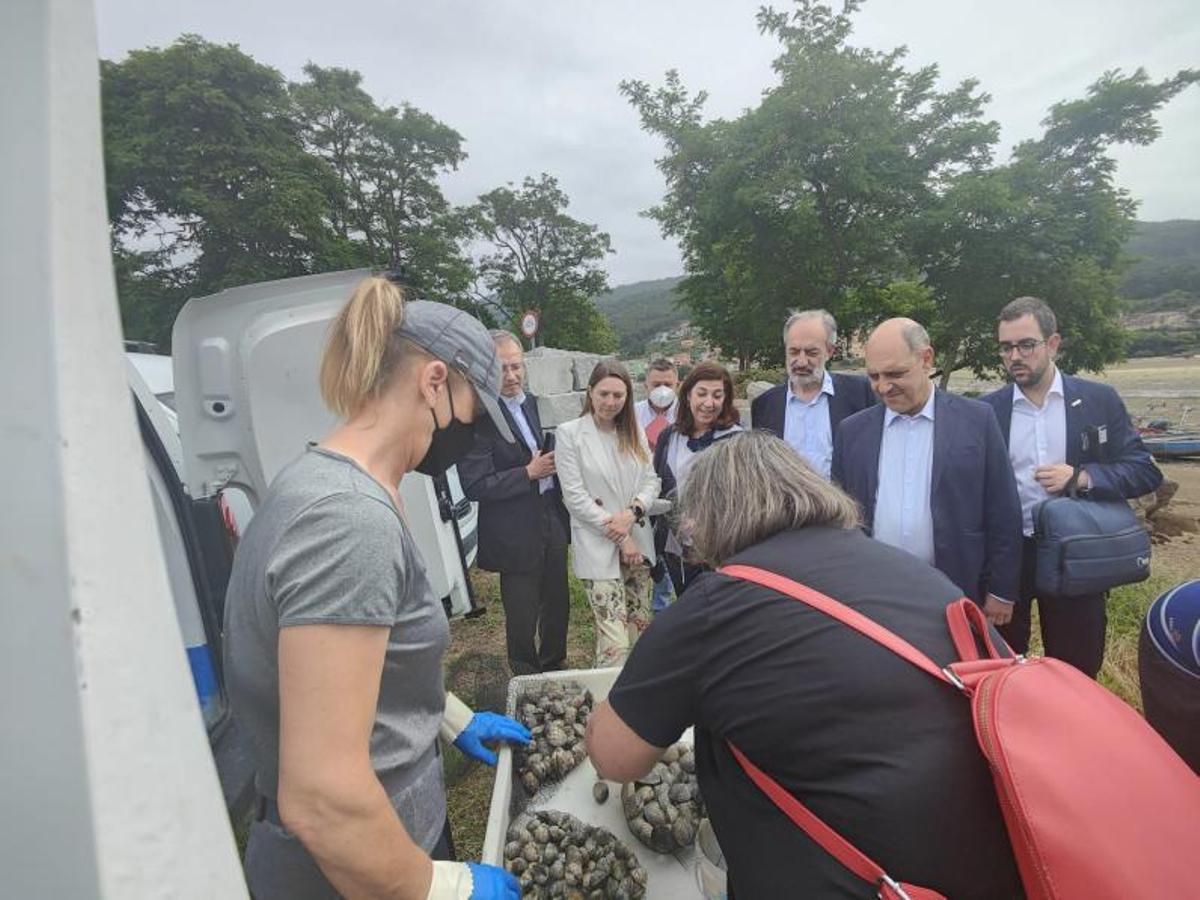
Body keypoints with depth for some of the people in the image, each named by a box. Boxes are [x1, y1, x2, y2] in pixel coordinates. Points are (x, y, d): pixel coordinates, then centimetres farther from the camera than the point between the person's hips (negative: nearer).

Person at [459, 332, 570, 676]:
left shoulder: (535, 403, 6)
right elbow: (474, 486, -21)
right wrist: (529, 473, -21)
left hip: (552, 521, 7)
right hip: (516, 535, -7)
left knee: (558, 605, 21)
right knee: (522, 618, 10)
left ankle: (555, 670, 44)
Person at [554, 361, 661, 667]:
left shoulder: (634, 431, 9)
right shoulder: (569, 433, -6)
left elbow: (652, 480, 8)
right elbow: (575, 497, -10)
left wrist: (632, 512, -13)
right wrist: (620, 538, -10)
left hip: (638, 542, 5)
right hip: (598, 548, -5)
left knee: (640, 625, 13)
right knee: (615, 637, -7)